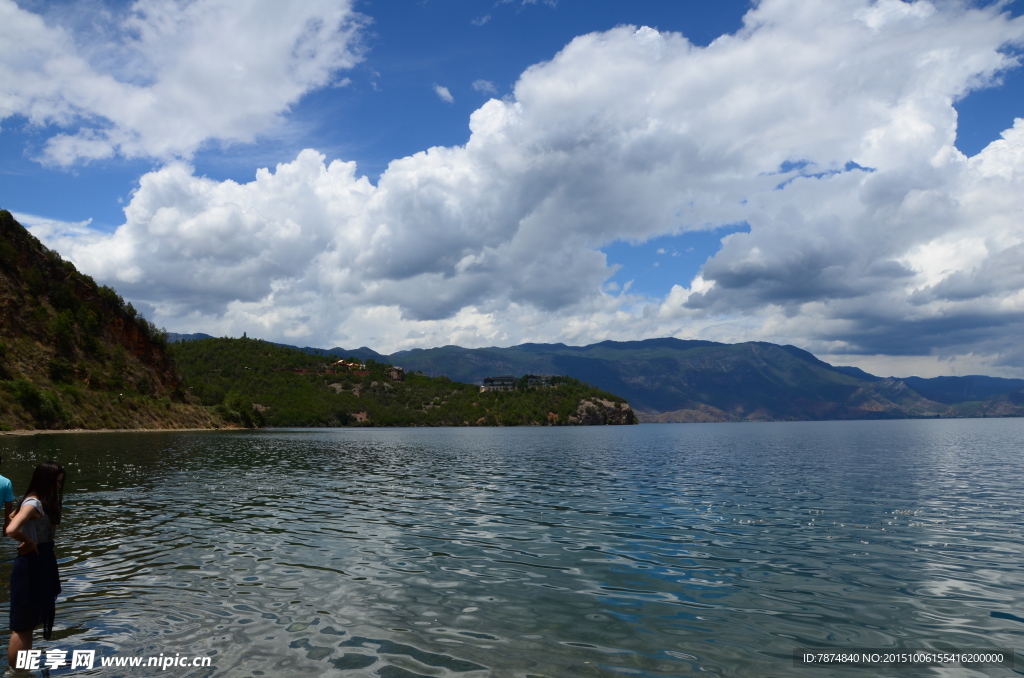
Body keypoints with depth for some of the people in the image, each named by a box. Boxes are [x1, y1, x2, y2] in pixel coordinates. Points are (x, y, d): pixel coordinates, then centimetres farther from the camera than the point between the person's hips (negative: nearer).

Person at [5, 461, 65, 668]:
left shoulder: (44, 503, 8)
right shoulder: (33, 504, -22)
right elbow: (11, 530, -36)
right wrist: (28, 543, -19)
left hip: (41, 564, 10)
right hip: (30, 567, -10)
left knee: (30, 621, 22)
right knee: (22, 624, 2)